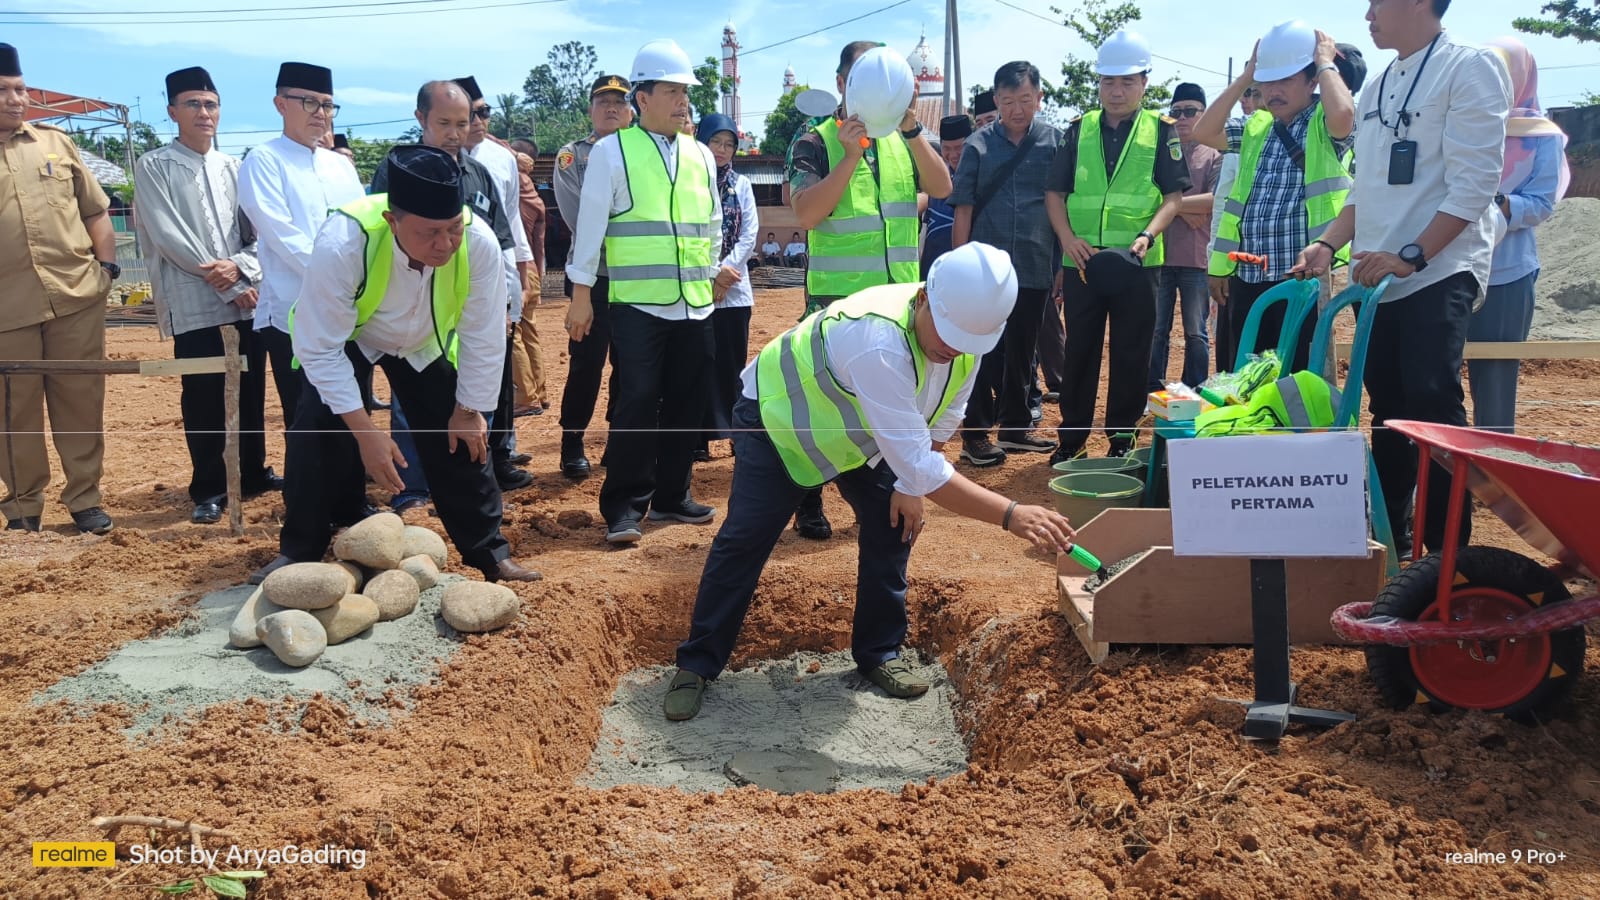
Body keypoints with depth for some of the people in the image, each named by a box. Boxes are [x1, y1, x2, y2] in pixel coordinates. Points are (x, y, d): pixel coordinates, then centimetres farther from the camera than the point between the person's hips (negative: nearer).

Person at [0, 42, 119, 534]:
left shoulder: (56, 142, 11)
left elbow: (95, 209, 14)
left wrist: (106, 265, 3)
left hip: (78, 297, 2)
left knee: (81, 402, 7)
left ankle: (84, 498, 18)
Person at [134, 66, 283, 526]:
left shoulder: (234, 167, 12)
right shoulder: (154, 167, 0)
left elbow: (259, 231, 7)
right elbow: (167, 236, -9)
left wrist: (239, 266, -14)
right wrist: (226, 285, -11)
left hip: (247, 298, 4)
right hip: (192, 303, -4)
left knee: (250, 393, 10)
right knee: (203, 399, 1)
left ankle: (253, 474, 24)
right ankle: (209, 488, 11)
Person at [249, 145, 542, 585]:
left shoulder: (479, 243, -36)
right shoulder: (341, 244, -42)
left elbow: (484, 336, -21)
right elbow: (321, 348, -31)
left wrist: (468, 410, -11)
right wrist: (366, 431, -31)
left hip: (425, 344, 2)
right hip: (344, 339, -2)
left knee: (460, 439, -1)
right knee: (318, 435, -14)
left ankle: (490, 552, 16)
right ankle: (298, 553, 7)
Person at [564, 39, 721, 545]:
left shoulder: (702, 156, 12)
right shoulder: (612, 151, -2)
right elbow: (591, 224, -3)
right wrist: (581, 294, -5)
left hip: (695, 304, 5)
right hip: (637, 303, -5)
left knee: (687, 404, 9)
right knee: (636, 404, -7)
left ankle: (671, 496, 22)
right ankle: (624, 508, 3)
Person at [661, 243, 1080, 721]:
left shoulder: (966, 327, -21)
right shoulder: (878, 341, -46)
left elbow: (941, 420, -3)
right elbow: (918, 464, -46)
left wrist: (911, 488, -7)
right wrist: (1011, 515, -47)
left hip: (860, 428, 7)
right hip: (777, 417, -7)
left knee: (894, 526, 0)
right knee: (744, 540, -8)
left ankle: (879, 652, 17)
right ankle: (696, 663, 7)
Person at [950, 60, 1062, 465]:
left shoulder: (1055, 140, 2)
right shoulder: (979, 144, 1)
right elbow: (964, 208, 2)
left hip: (1035, 267, 1)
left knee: (1022, 352, 12)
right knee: (984, 352, 2)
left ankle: (1016, 425, 25)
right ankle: (976, 433, 10)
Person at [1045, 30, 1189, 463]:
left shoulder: (1161, 131, 3)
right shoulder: (1079, 129, 8)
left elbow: (1173, 195, 0)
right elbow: (1055, 192, 8)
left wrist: (1149, 235, -16)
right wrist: (1067, 238, -8)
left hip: (1136, 262, -1)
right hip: (1082, 261, 2)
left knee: (1131, 354, 5)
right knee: (1079, 350, 7)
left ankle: (1122, 436, 16)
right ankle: (1073, 434, 18)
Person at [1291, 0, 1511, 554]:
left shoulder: (1469, 68, -6)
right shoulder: (1378, 87, 17)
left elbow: (1474, 185, -14)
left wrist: (1410, 256, -20)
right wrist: (1328, 245, 4)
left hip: (1439, 273, -7)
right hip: (1377, 280, 7)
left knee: (1432, 405, -15)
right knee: (1387, 410, 10)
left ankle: (1449, 551, -7)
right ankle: (1390, 539, 20)